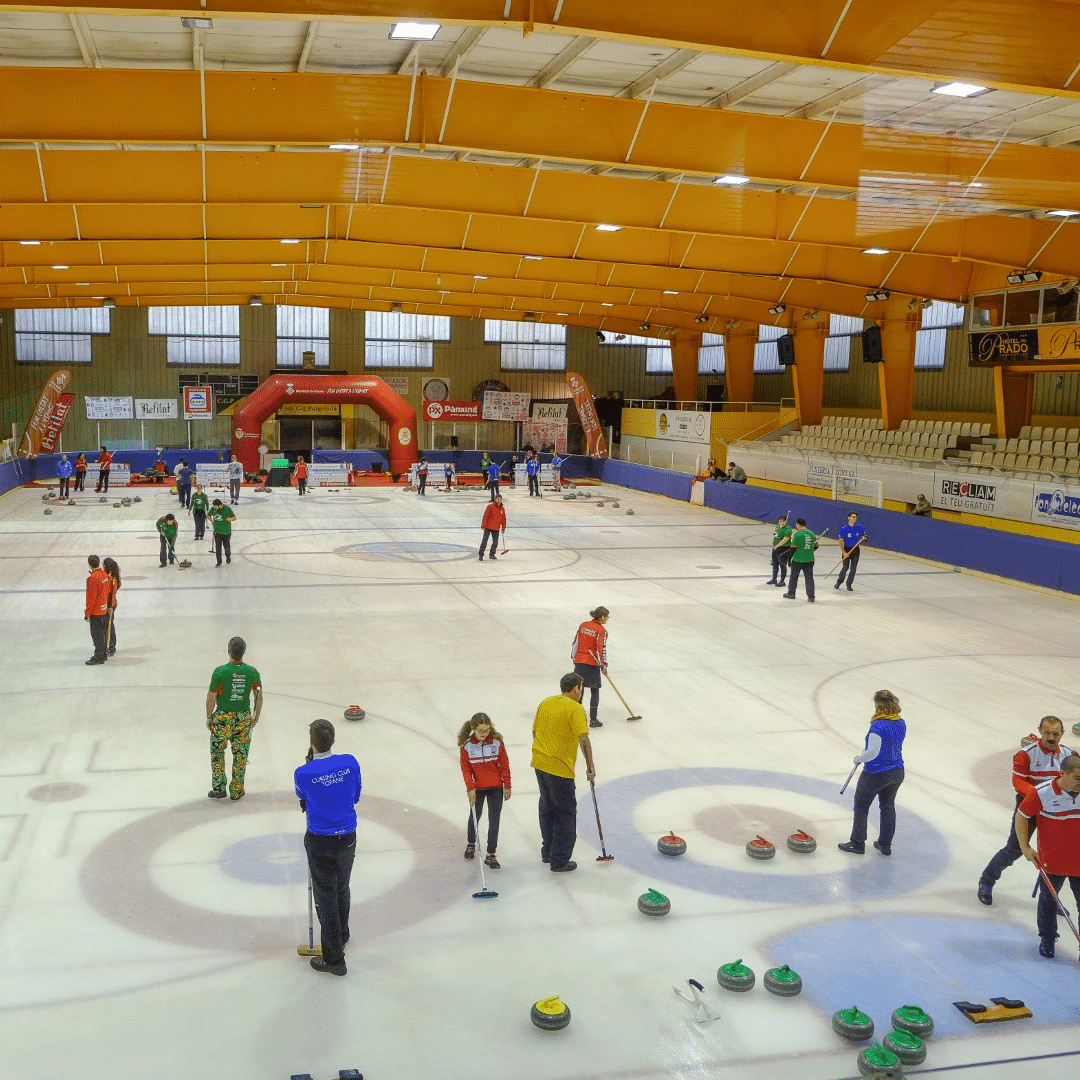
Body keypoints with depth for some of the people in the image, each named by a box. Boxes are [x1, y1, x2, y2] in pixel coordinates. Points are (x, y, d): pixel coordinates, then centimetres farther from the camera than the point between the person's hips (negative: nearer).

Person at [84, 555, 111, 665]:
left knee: (97, 634, -1)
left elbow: (91, 598, -20)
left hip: (96, 612, -9)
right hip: (104, 610, 9)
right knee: (102, 632, 18)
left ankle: (99, 657, 4)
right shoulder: (104, 574, 4)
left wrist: (87, 613, -13)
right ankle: (104, 653, 26)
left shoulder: (93, 578, -22)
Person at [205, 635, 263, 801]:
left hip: (223, 718, -2)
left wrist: (209, 717, 5)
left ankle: (219, 788, 16)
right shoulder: (252, 672, -5)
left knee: (217, 752, 16)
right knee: (240, 755, 12)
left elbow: (211, 697, -9)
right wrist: (255, 717, 17)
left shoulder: (220, 672, -15)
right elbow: (259, 696, 3)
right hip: (244, 718, 2)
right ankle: (237, 791, 18)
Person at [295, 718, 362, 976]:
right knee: (342, 889, 25)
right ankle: (342, 936, 47)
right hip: (348, 838, 4)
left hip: (320, 842, -4)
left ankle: (334, 958, 14)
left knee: (326, 897, 8)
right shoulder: (350, 762, -11)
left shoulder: (303, 773, -19)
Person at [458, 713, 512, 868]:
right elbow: (465, 768, -5)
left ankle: (491, 854, 8)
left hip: (496, 788, 0)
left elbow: (504, 765, -4)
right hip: (477, 789, 0)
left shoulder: (497, 742, -12)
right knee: (475, 816, 18)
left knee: (494, 820, 0)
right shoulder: (467, 745, -13)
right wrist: (470, 788, -11)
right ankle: (471, 843, 44)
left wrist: (507, 786, -1)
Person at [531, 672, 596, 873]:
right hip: (560, 769, -8)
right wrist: (590, 766, -13)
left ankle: (548, 852, 32)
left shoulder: (545, 703, 8)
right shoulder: (575, 708, -14)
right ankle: (559, 862, 7)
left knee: (547, 809, 21)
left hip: (539, 765, 8)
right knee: (565, 815, 4)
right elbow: (583, 739, -21)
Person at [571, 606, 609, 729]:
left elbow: (575, 643, 11)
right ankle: (593, 719, 5)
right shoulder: (601, 631, -11)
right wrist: (604, 665, -4)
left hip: (579, 662, 5)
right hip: (592, 664, -5)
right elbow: (601, 649, -15)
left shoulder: (583, 626, 7)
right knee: (594, 691, 5)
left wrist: (574, 657, 22)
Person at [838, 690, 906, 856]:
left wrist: (859, 758, -7)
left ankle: (857, 843, 18)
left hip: (876, 774, -7)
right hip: (897, 772, 7)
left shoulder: (878, 726, -25)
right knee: (888, 806, 21)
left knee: (861, 805, 11)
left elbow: (873, 752, -26)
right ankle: (885, 845, 29)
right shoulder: (901, 723, -1)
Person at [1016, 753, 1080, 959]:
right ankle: (1047, 939, 37)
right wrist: (1025, 847, -7)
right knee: (1048, 902, 16)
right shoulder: (1042, 793, -18)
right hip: (1051, 862, -1)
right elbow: (1021, 816, -5)